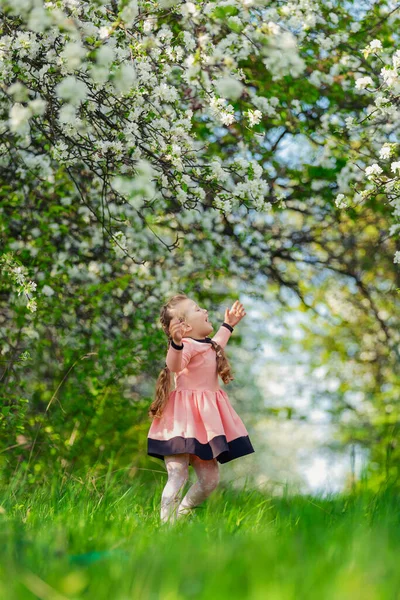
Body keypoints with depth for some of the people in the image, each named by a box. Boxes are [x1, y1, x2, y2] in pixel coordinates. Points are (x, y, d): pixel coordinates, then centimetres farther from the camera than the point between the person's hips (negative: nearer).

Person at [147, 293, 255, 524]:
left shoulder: (207, 345, 16)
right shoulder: (187, 346, -16)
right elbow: (174, 365, -39)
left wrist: (229, 324, 48)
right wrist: (176, 342, -57)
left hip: (205, 421, 9)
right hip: (184, 422, -9)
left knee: (210, 479, 11)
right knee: (178, 476, -12)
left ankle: (181, 516, 26)